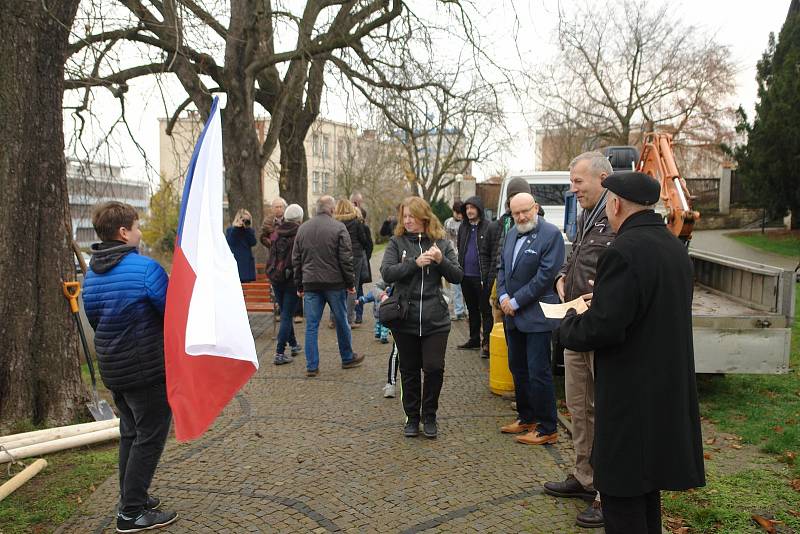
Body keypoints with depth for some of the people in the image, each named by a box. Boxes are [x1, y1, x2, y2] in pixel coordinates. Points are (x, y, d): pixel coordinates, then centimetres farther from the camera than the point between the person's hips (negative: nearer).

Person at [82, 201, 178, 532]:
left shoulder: (91, 274, 6)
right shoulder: (145, 268, -19)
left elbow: (94, 320, 15)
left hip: (112, 368, 8)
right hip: (149, 369, -8)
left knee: (130, 433, 21)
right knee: (150, 437, 3)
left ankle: (131, 498, 32)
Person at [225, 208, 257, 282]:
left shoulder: (249, 231, 10)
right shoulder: (230, 230, 3)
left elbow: (253, 243, -7)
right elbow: (230, 242, -13)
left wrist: (248, 229, -10)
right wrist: (236, 229, -15)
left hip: (247, 262, 3)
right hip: (234, 262, -3)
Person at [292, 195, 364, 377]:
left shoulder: (302, 228, 8)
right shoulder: (338, 227, -6)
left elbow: (296, 260, 11)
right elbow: (346, 259, -9)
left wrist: (299, 286, 16)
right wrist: (350, 283, -1)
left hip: (310, 284, 3)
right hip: (334, 283, -3)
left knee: (311, 325, 6)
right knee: (341, 322, 12)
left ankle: (311, 366, 7)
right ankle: (348, 358, 26)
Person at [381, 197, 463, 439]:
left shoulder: (442, 243, 4)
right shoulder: (397, 242, 1)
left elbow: (457, 276, 1)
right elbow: (386, 273, -12)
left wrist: (441, 260, -17)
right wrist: (415, 263, -21)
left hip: (435, 319, 0)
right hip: (405, 319, 0)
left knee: (434, 368, -4)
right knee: (410, 371, 11)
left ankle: (429, 417, 19)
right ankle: (412, 417, 29)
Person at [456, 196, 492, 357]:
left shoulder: (489, 227, -8)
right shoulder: (463, 227, 11)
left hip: (481, 276, -7)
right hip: (466, 276, 7)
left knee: (485, 310, 1)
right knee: (472, 309, 17)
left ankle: (486, 342, 6)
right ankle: (474, 339, 28)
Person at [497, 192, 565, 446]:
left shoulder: (551, 234, -13)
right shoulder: (511, 234, 11)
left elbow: (545, 275, -18)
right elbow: (502, 268, 15)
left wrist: (516, 301, -15)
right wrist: (503, 296, -2)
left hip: (536, 315, -8)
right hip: (513, 315, 8)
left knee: (538, 373, -2)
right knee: (518, 368, 17)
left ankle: (547, 429, 11)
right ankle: (526, 417, 32)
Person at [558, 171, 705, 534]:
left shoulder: (624, 252, -21)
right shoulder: (676, 248, 8)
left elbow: (601, 328, -25)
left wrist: (568, 323, -6)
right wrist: (604, 297, 16)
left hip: (631, 398, -9)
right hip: (669, 393, 9)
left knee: (622, 496, 3)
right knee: (646, 488, 23)